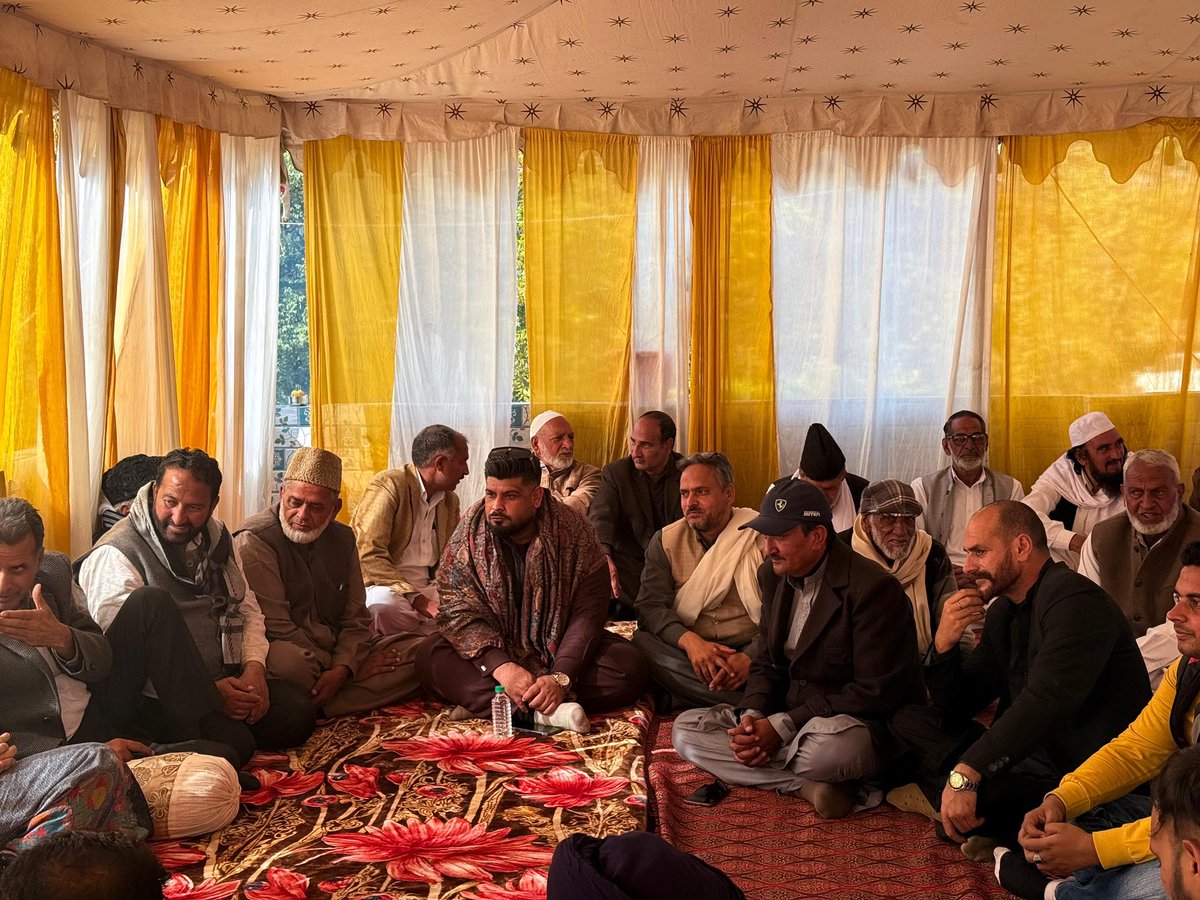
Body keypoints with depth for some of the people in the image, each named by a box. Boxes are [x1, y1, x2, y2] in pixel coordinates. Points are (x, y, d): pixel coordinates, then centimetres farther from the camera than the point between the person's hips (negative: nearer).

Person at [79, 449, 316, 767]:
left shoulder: (216, 538, 11)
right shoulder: (116, 555, -11)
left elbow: (247, 608, 17)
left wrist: (254, 666, -3)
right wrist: (208, 693, -20)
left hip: (221, 680, 5)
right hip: (153, 701, -5)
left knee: (297, 714, -16)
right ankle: (193, 738, -24)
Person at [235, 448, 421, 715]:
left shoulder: (342, 538, 10)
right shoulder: (254, 542, -11)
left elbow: (355, 618, 7)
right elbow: (276, 627, -16)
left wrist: (342, 669, -14)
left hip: (337, 655, 7)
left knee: (419, 650, -10)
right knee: (287, 659, -42)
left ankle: (316, 709, -22)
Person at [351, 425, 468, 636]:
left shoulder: (450, 500, 16)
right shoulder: (388, 485, -9)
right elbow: (368, 555, -19)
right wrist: (414, 598, -26)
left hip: (427, 588, 6)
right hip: (385, 586, -6)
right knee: (385, 604, -40)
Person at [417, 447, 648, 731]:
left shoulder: (574, 533, -14)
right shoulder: (469, 532, -11)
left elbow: (587, 615, -16)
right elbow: (459, 611, -16)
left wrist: (561, 678, -32)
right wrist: (501, 666, -33)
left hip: (558, 649, 0)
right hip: (494, 650, 1)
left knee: (629, 664, -26)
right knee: (429, 656, -26)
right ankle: (542, 710, -37)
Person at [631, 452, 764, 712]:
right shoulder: (666, 541, 8)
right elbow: (650, 605, -2)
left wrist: (749, 657, -23)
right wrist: (689, 640, -22)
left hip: (746, 650, -1)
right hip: (687, 650, 2)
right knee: (641, 642, -30)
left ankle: (675, 698, -19)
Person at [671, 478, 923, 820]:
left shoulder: (873, 588, -19)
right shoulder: (772, 575, 6)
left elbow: (876, 692, -20)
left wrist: (782, 727, -21)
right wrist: (752, 716, -10)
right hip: (787, 711, 8)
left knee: (829, 748, -42)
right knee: (685, 729, -7)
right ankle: (809, 784, -17)